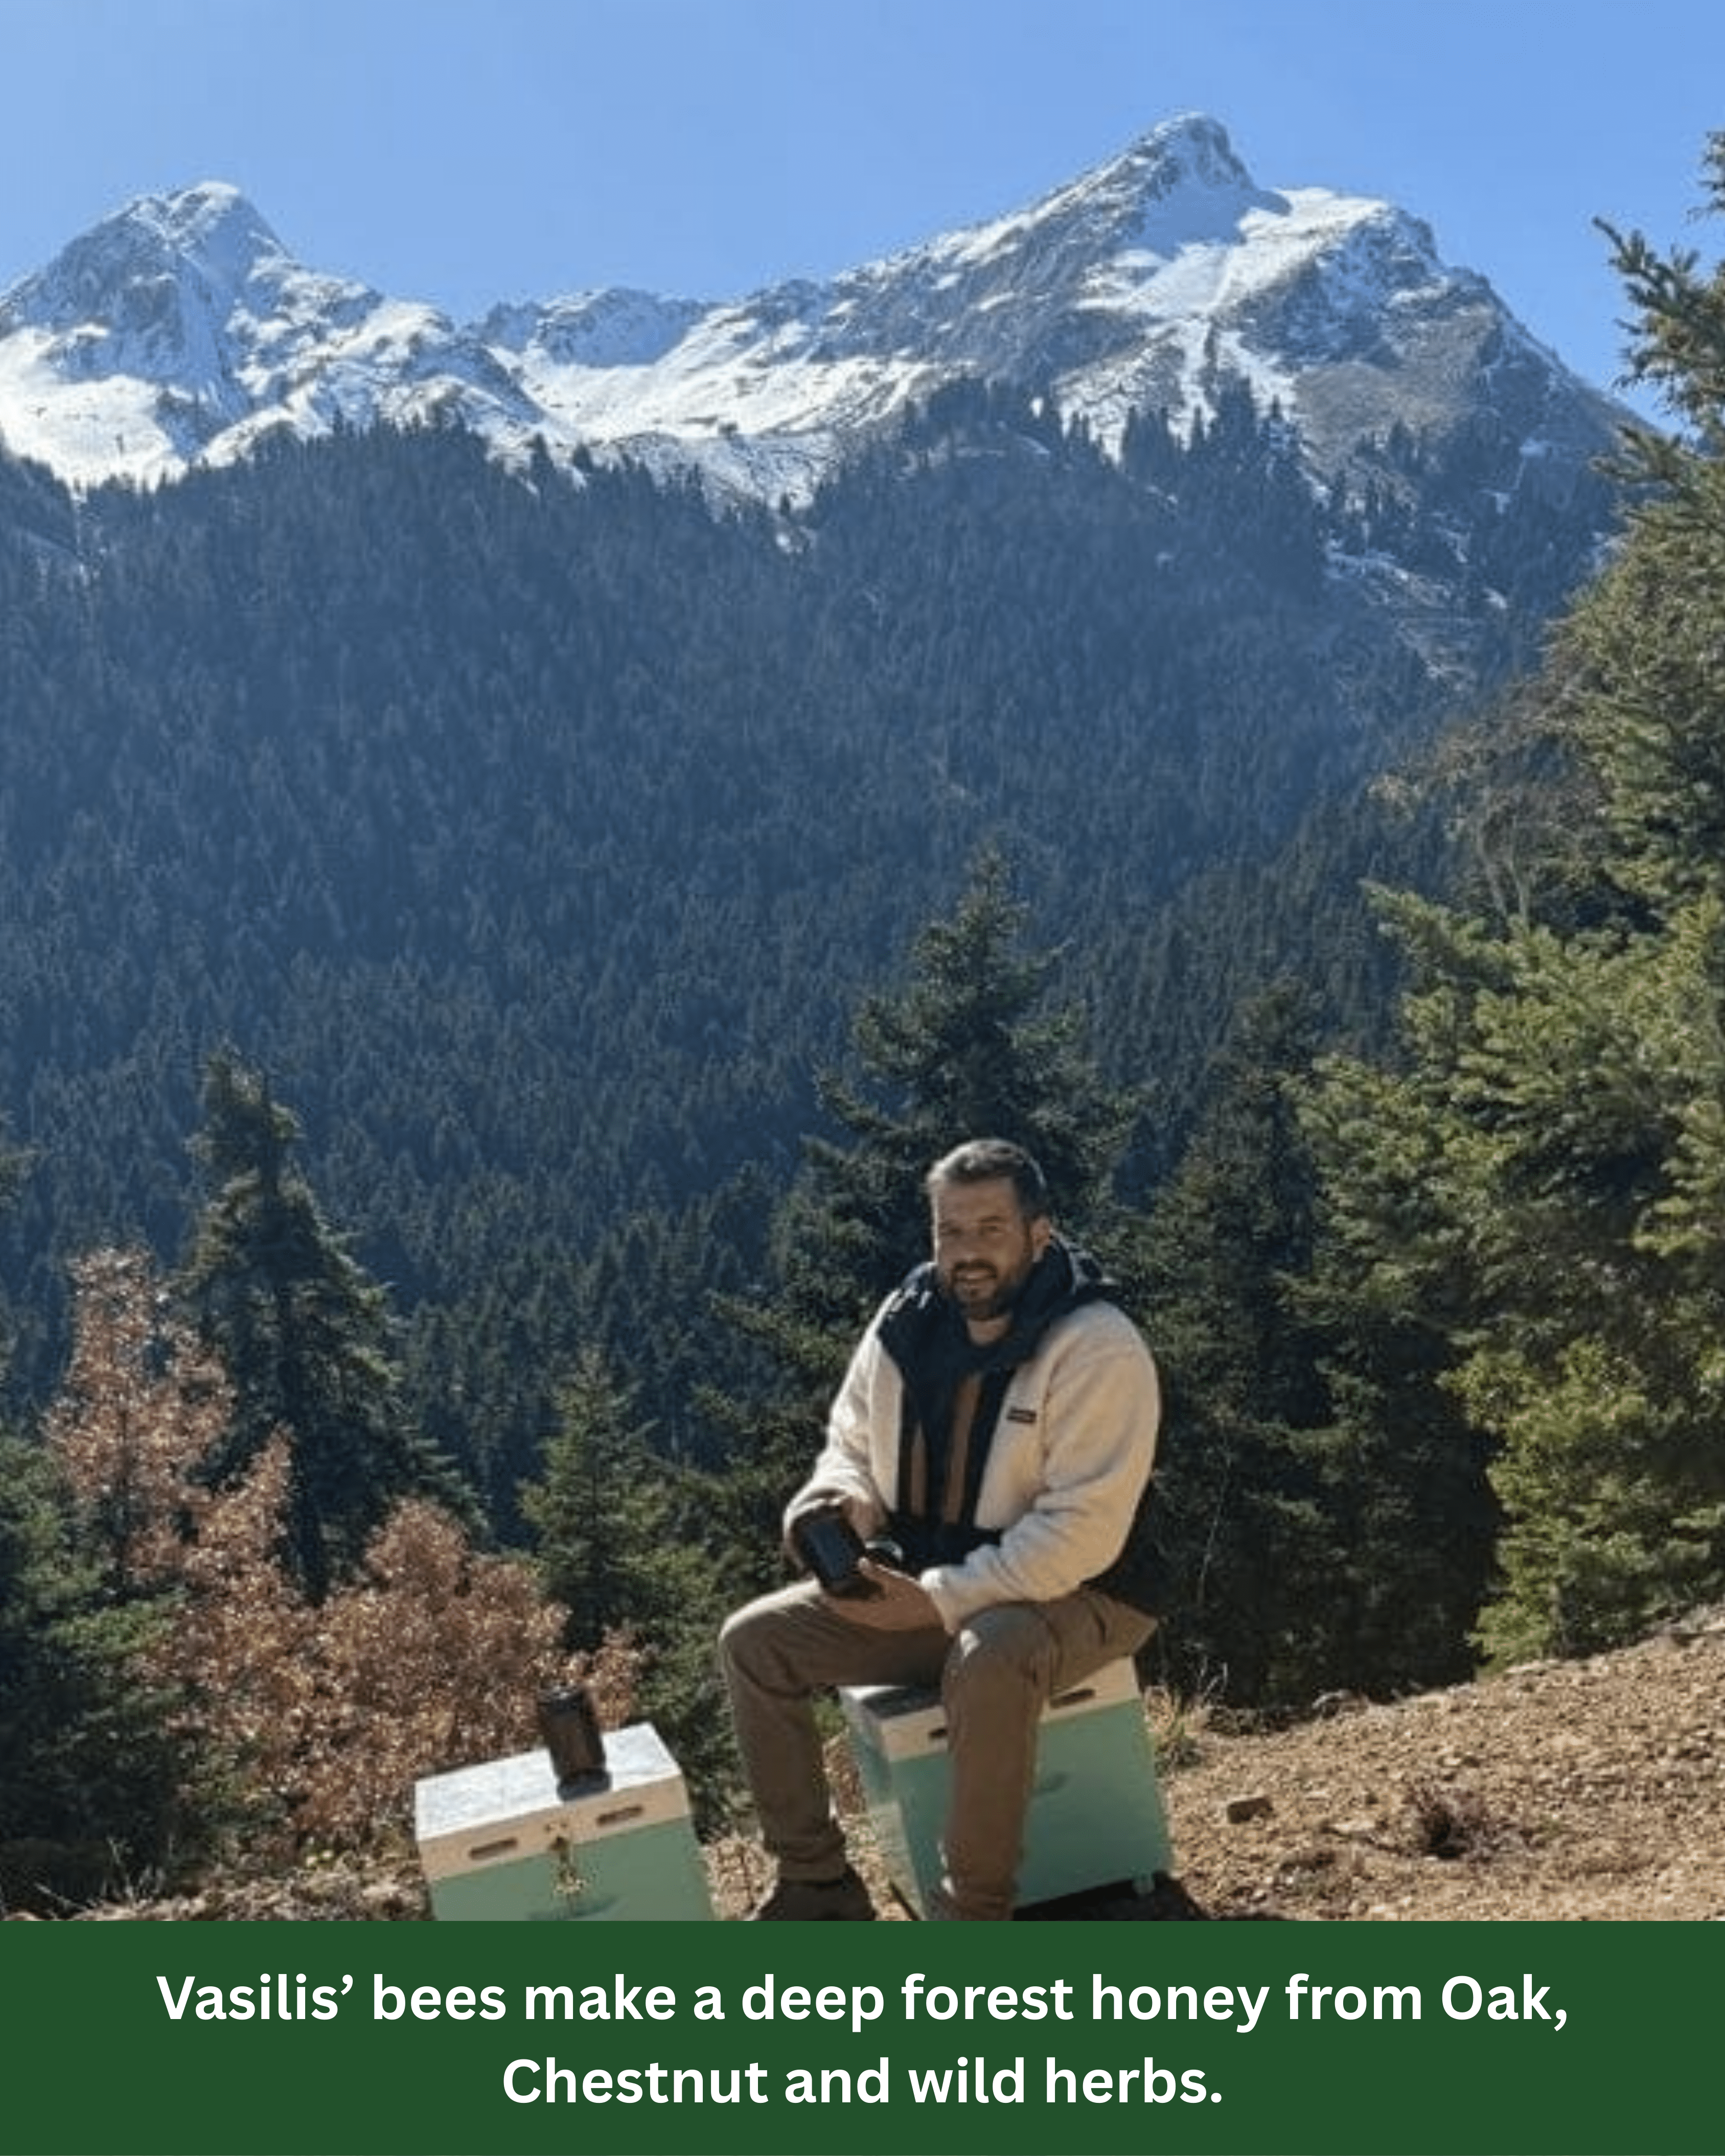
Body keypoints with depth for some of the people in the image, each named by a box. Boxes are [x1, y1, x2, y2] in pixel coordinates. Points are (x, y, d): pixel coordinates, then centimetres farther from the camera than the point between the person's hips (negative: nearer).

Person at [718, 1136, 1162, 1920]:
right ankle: (817, 1883, 5)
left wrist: (940, 1601, -27)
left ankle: (974, 1915, -20)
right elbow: (852, 1445, 12)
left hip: (1073, 1595, -6)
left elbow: (1083, 1531, -26)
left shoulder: (1098, 1348, -22)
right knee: (753, 1641, -6)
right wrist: (839, 1502, -14)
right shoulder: (906, 1324, -2)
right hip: (923, 1584, 7)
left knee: (989, 1662, -40)